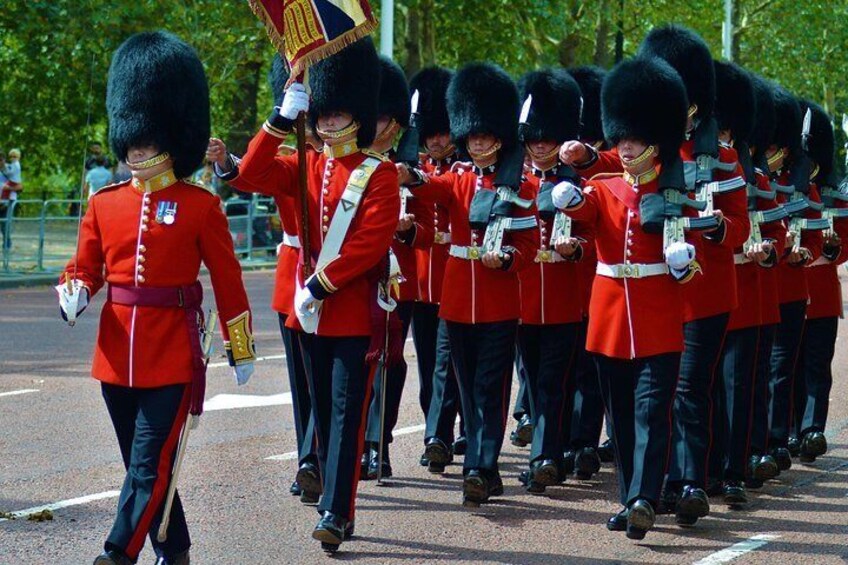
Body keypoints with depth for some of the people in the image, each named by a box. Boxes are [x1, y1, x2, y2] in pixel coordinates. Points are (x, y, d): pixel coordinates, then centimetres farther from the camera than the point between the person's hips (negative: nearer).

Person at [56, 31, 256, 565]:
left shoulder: (200, 206, -4)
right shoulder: (105, 203, 7)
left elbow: (229, 281, -1)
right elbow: (85, 268, 11)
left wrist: (241, 350, 2)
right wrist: (74, 293, -13)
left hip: (173, 356, -5)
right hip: (118, 355, 5)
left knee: (150, 467, -10)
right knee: (146, 465, 13)